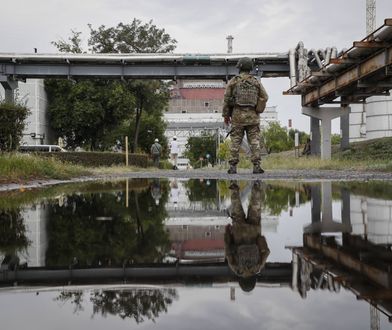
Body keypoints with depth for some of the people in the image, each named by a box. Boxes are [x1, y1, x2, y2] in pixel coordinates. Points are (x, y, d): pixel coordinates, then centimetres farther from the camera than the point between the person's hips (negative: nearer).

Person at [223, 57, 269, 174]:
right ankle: (256, 166, -4)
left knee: (235, 141, 3)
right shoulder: (256, 82, 4)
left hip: (237, 116, -1)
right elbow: (265, 97, 4)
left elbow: (226, 99, -1)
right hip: (252, 116, 1)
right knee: (254, 141, 2)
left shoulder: (233, 81, 0)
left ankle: (233, 167, 1)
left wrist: (225, 115, 6)